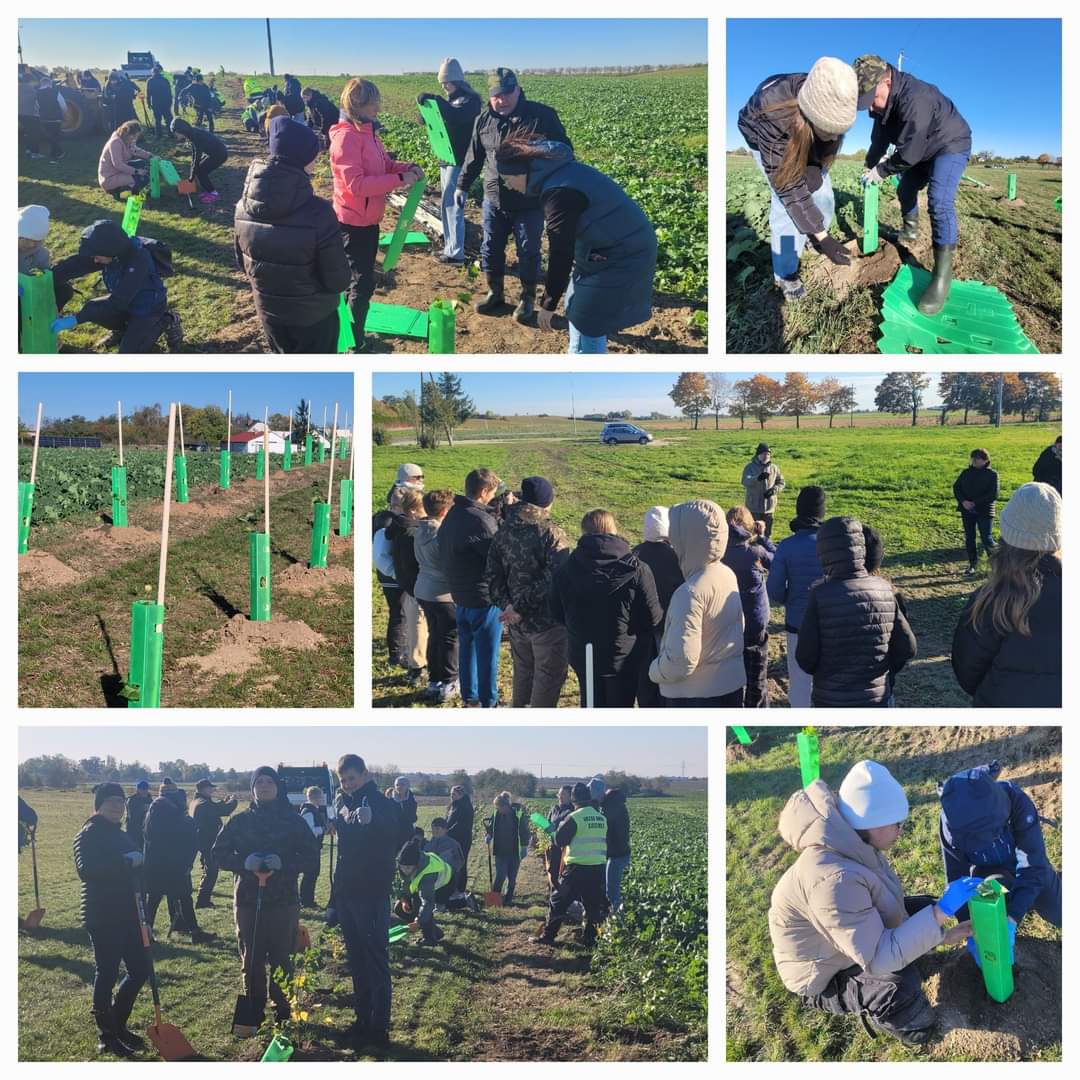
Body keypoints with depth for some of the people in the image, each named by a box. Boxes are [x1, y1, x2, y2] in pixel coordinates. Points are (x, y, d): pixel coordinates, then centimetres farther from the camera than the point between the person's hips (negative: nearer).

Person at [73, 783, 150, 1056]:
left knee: (140, 970, 10)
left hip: (127, 913, 9)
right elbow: (86, 869, -26)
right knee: (107, 973, 0)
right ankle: (106, 1038, 12)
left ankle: (118, 1025, 27)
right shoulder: (90, 834, -11)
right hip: (102, 917, -9)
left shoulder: (120, 834, 17)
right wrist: (126, 862, -24)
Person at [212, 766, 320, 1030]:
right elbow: (219, 853, 5)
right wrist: (244, 863, -14)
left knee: (282, 959, 1)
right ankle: (254, 1014, 15)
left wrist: (283, 863, -17)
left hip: (283, 901, -1)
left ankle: (284, 1012, 13)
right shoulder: (240, 820, 6)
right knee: (251, 960, 4)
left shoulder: (292, 820, 2)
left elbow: (311, 857, 0)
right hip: (247, 899, 1)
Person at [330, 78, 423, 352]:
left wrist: (408, 167, -4)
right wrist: (399, 180, -26)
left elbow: (385, 164, 17)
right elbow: (356, 184, -27)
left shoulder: (368, 131, 6)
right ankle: (356, 345, 5)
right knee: (363, 282, -4)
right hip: (353, 222, -9)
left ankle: (352, 332, 32)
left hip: (369, 219, 9)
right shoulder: (346, 136, -22)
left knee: (362, 279, 19)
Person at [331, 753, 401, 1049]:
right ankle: (362, 1019, 24)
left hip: (372, 894, -8)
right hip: (347, 891, 8)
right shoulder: (343, 801, 8)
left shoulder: (381, 803, -13)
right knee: (356, 959, 14)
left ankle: (379, 1027, 2)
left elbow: (391, 829, -32)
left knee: (376, 960, -3)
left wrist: (370, 819, -46)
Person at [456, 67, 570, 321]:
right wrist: (463, 185, 13)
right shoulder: (483, 120, 1)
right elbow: (474, 156, 13)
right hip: (494, 199, 4)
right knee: (490, 249, 14)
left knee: (528, 252, 7)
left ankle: (528, 298, 24)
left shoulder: (543, 116, -13)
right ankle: (494, 293, 33)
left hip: (530, 202, -4)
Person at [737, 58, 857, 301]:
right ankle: (785, 275, 2)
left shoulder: (830, 106, -36)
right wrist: (822, 237, -42)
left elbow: (832, 142, -10)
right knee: (787, 203, -16)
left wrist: (814, 166, -28)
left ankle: (814, 239, 36)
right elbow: (788, 185, -41)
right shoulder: (773, 114, -48)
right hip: (765, 137, -4)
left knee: (823, 195, 4)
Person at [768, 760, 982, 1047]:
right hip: (824, 977, -9)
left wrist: (938, 934, 0)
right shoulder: (834, 878, -39)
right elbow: (877, 959, -38)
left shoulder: (853, 847, -9)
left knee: (926, 909, 8)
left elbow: (887, 909, 6)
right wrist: (942, 912, -37)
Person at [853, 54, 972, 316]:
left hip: (951, 146, -9)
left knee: (939, 202, -26)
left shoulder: (915, 100, -39)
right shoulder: (883, 100, -9)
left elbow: (909, 153, -34)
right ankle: (910, 231, 53)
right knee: (905, 190, 24)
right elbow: (880, 137, 8)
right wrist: (869, 166, 8)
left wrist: (882, 171, -20)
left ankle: (942, 274, -27)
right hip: (922, 150, 9)